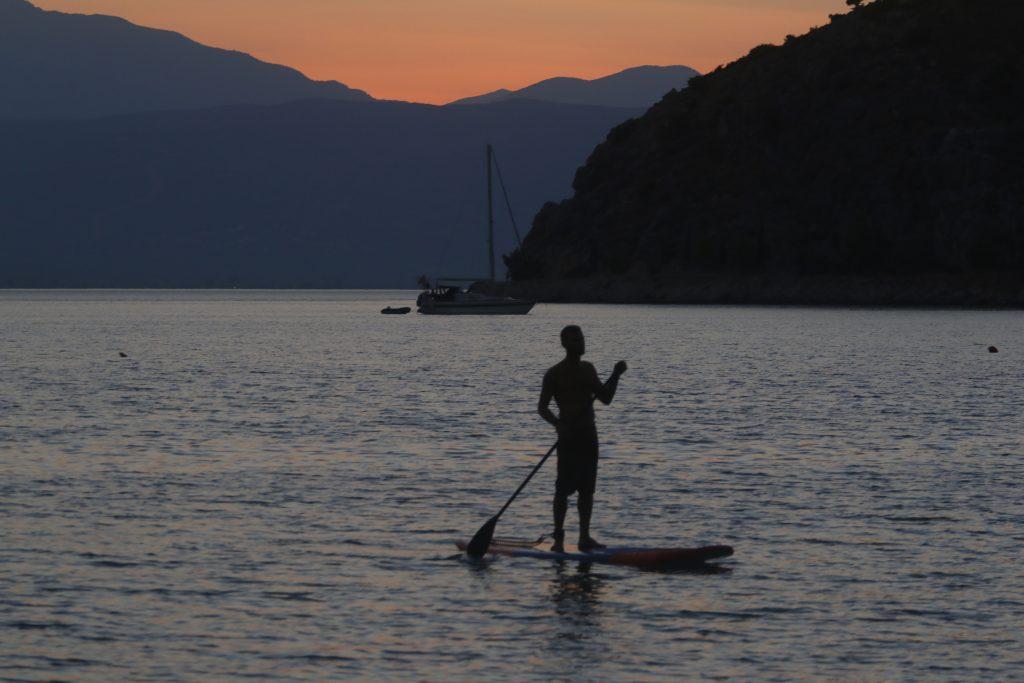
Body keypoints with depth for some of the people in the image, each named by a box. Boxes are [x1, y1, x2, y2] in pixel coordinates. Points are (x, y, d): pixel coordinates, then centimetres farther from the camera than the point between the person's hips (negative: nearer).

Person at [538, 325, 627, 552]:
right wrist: (558, 423, -26)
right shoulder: (555, 374, -4)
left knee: (587, 489, 6)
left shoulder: (588, 369, 14)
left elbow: (605, 398, 18)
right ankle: (558, 538, -5)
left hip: (589, 435, 6)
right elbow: (542, 407, -8)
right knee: (564, 488, -9)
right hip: (568, 436, -6)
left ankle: (585, 537, 11)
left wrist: (615, 376, 5)